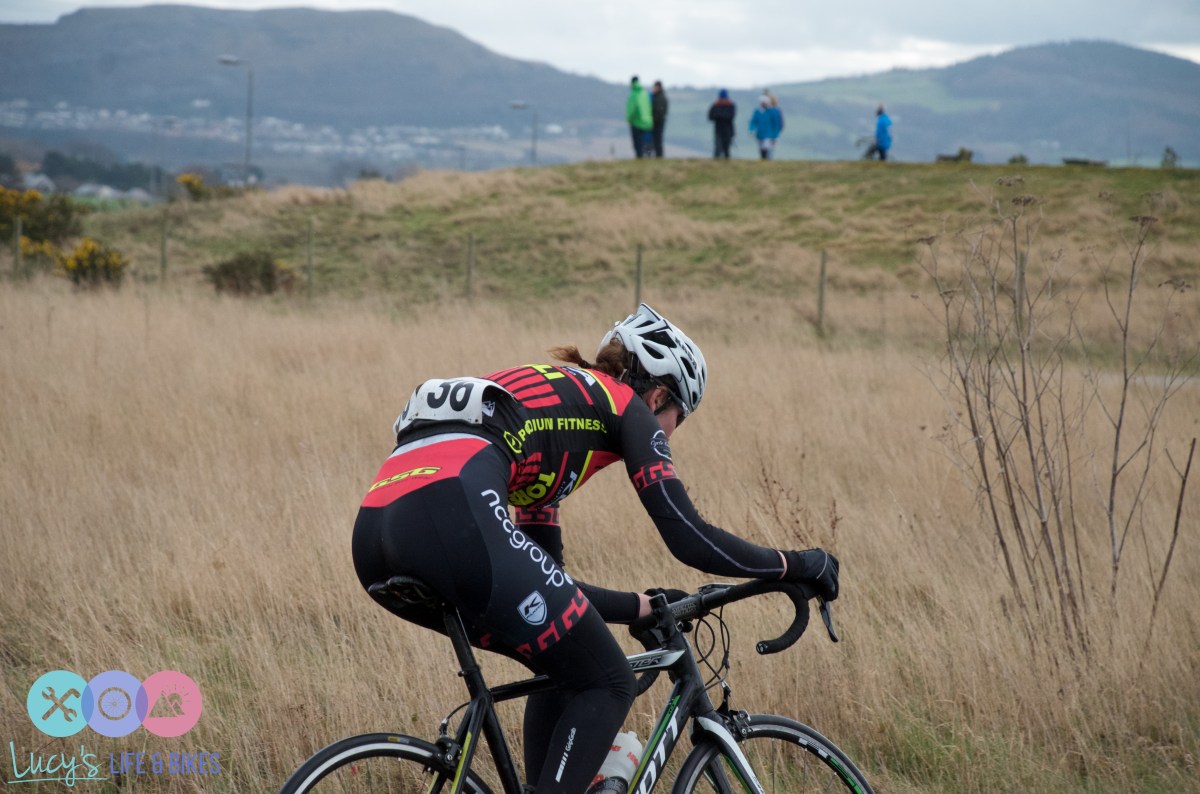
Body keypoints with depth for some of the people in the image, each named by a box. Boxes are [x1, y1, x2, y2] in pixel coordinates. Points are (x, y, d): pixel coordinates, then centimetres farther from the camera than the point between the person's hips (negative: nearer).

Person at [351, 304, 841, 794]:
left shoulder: (546, 400, 37)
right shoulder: (626, 407, 17)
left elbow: (543, 582, 38)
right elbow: (690, 539, 9)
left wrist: (647, 607, 47)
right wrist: (795, 564, 23)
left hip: (376, 533, 9)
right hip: (451, 518, -9)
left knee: (563, 668, 25)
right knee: (607, 685, 7)